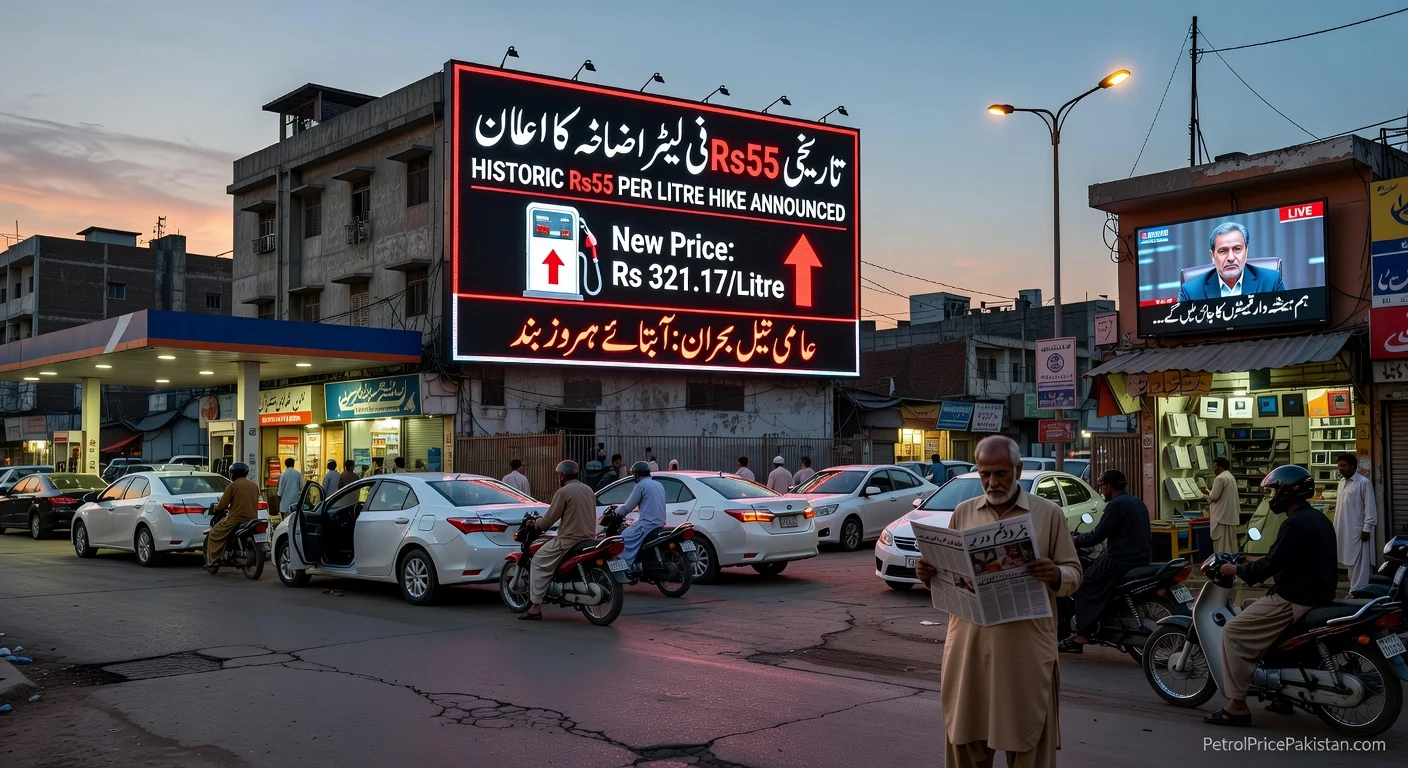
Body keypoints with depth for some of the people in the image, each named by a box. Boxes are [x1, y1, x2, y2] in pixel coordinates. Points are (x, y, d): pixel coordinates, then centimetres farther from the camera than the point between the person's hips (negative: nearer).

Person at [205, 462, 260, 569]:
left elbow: (222, 505, -9)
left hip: (236, 519, -6)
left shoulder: (232, 486, -8)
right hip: (252, 518, 6)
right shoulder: (254, 486, 11)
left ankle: (211, 561, 1)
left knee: (214, 533, 9)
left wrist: (216, 507, 15)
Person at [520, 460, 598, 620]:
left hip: (570, 540, -8)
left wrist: (536, 523, 11)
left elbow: (548, 520, -9)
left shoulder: (563, 492, -11)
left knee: (539, 561, 4)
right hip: (588, 539, 8)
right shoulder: (588, 490, 14)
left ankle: (536, 607, -2)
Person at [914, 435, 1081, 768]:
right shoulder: (963, 513, 10)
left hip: (1027, 647, -2)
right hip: (969, 646, 3)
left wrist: (1056, 576, -18)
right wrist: (929, 573, -6)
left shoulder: (1048, 514, 3)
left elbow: (1074, 574, 4)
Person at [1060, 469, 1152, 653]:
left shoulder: (1116, 505, -13)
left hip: (1122, 560, -10)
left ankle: (1081, 636, -14)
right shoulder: (1137, 502, 17)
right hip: (1141, 558, 10)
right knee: (1095, 567, 24)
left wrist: (1075, 540, -1)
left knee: (1084, 584, -5)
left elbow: (1098, 536, -15)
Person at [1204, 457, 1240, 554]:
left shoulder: (1220, 478, -16)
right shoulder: (1230, 477, 15)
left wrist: (1206, 496, 1)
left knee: (1222, 546, -6)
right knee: (1231, 543, 12)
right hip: (1231, 516, 10)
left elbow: (1214, 497, -17)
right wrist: (1210, 493, 17)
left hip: (1222, 516, -10)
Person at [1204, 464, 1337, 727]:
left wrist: (1237, 570, -8)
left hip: (1295, 600, -11)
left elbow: (1272, 564, -21)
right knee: (1255, 610, 30)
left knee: (1234, 632, -8)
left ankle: (1237, 706, -12)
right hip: (1319, 594, 11)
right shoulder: (1319, 518, 13)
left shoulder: (1296, 523, -18)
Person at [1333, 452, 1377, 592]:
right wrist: (1336, 528, 16)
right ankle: (1353, 588, 22)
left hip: (1358, 530, -8)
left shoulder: (1363, 482, -10)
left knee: (1359, 562, -5)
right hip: (1345, 530, 8)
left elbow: (1370, 507, -13)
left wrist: (1367, 528, -17)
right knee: (1350, 560, 14)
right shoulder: (1342, 482, 14)